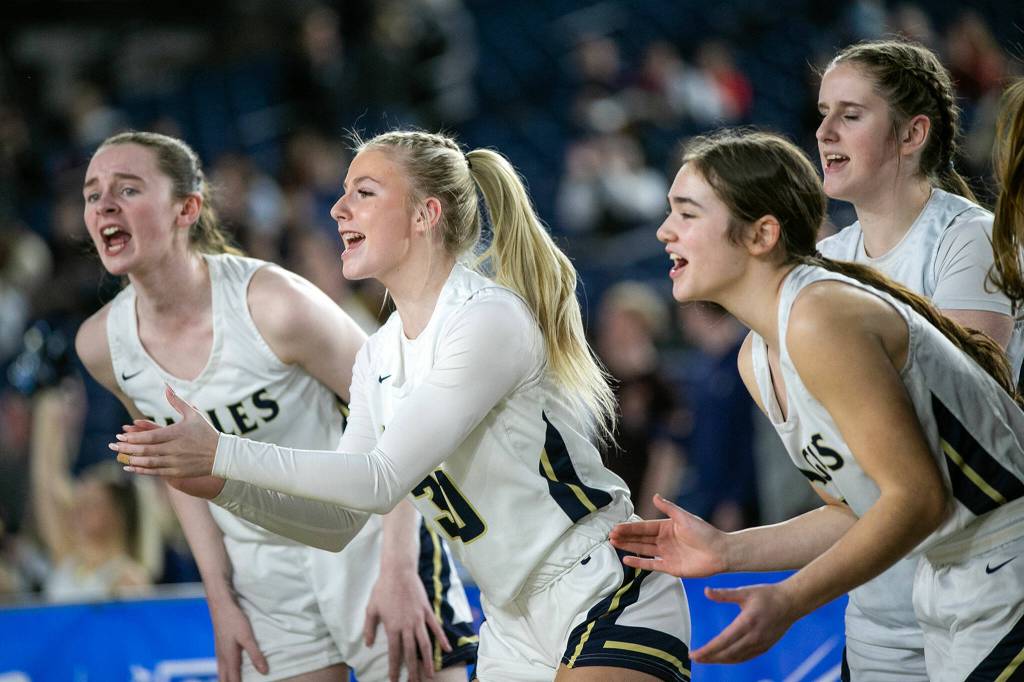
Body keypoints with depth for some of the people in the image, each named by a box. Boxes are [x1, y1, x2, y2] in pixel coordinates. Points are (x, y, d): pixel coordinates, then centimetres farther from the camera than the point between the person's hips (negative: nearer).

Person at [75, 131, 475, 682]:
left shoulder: (273, 303, -22)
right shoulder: (102, 343, -6)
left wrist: (398, 572, -19)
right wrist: (220, 600, 6)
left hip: (368, 547, -4)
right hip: (265, 583, 4)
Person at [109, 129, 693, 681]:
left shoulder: (489, 319, -18)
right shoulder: (378, 356, 9)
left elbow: (383, 479, -22)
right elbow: (345, 507, 12)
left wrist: (222, 453, -23)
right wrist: (221, 484, -4)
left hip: (611, 601, -8)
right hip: (515, 627, 8)